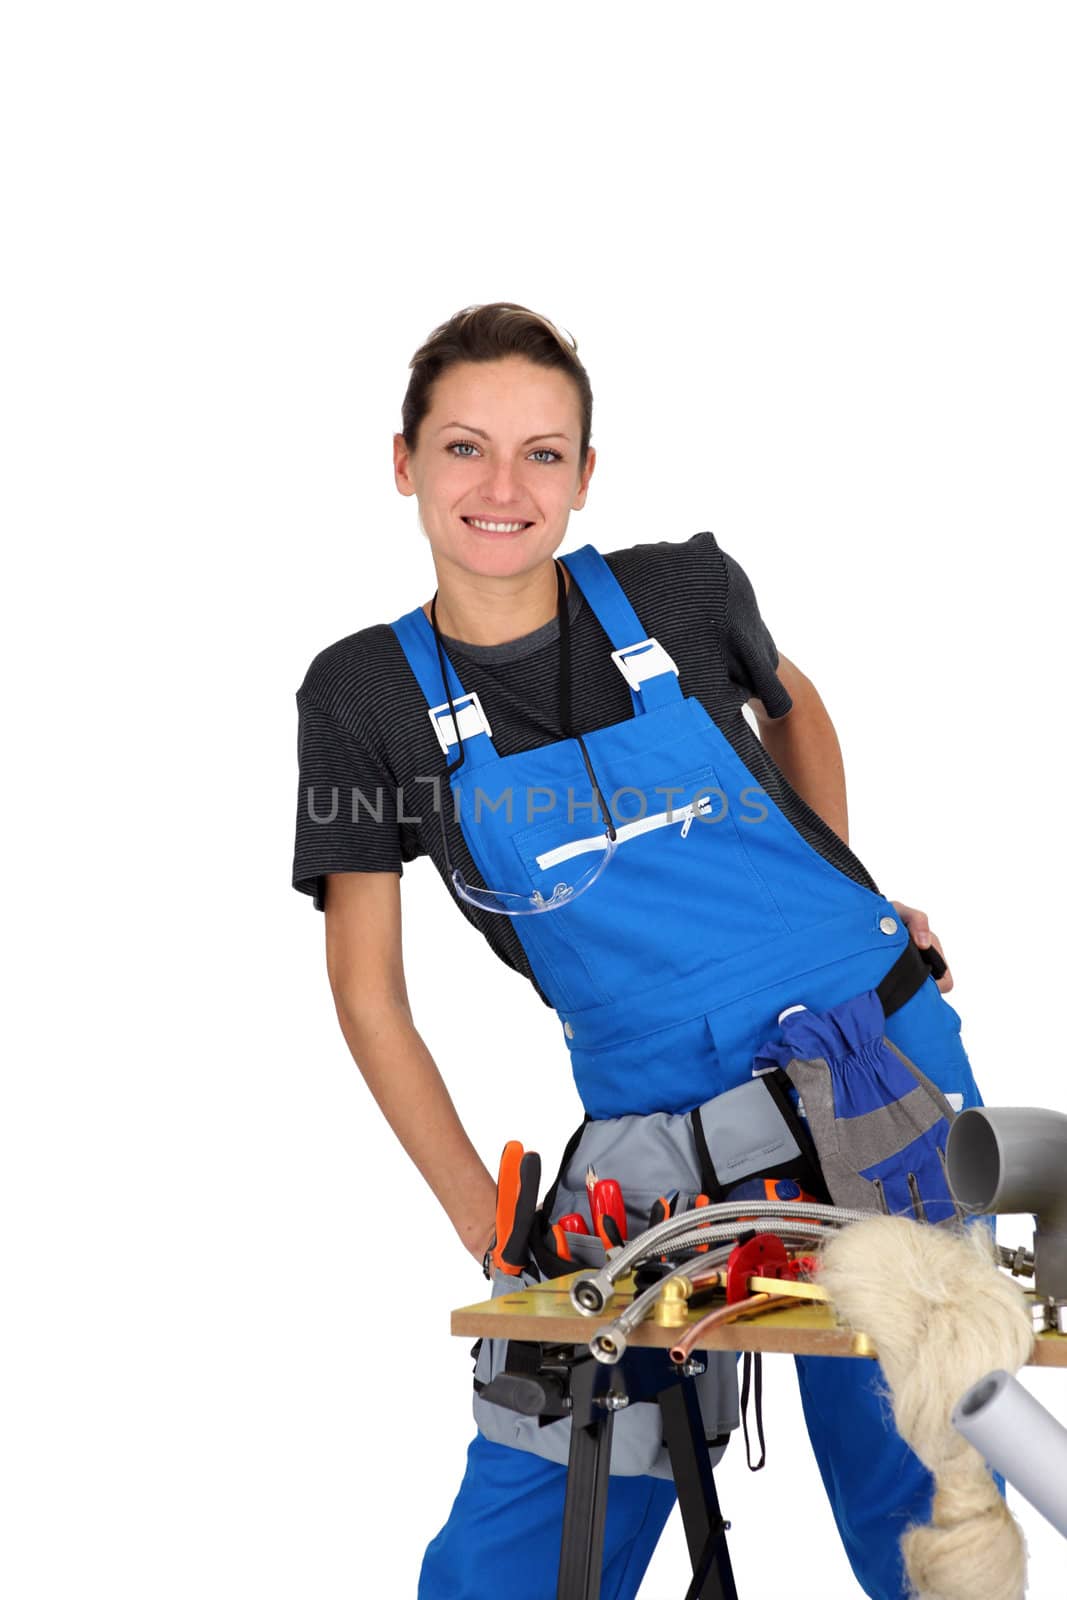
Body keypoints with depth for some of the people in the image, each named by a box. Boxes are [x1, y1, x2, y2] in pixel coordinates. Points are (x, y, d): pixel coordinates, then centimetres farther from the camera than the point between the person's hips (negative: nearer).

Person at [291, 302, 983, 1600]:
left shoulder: (682, 589, -5)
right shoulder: (365, 695, -4)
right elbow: (367, 990, 1)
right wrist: (487, 1223, -2)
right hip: (653, 1121, 0)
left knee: (908, 1465, 4)